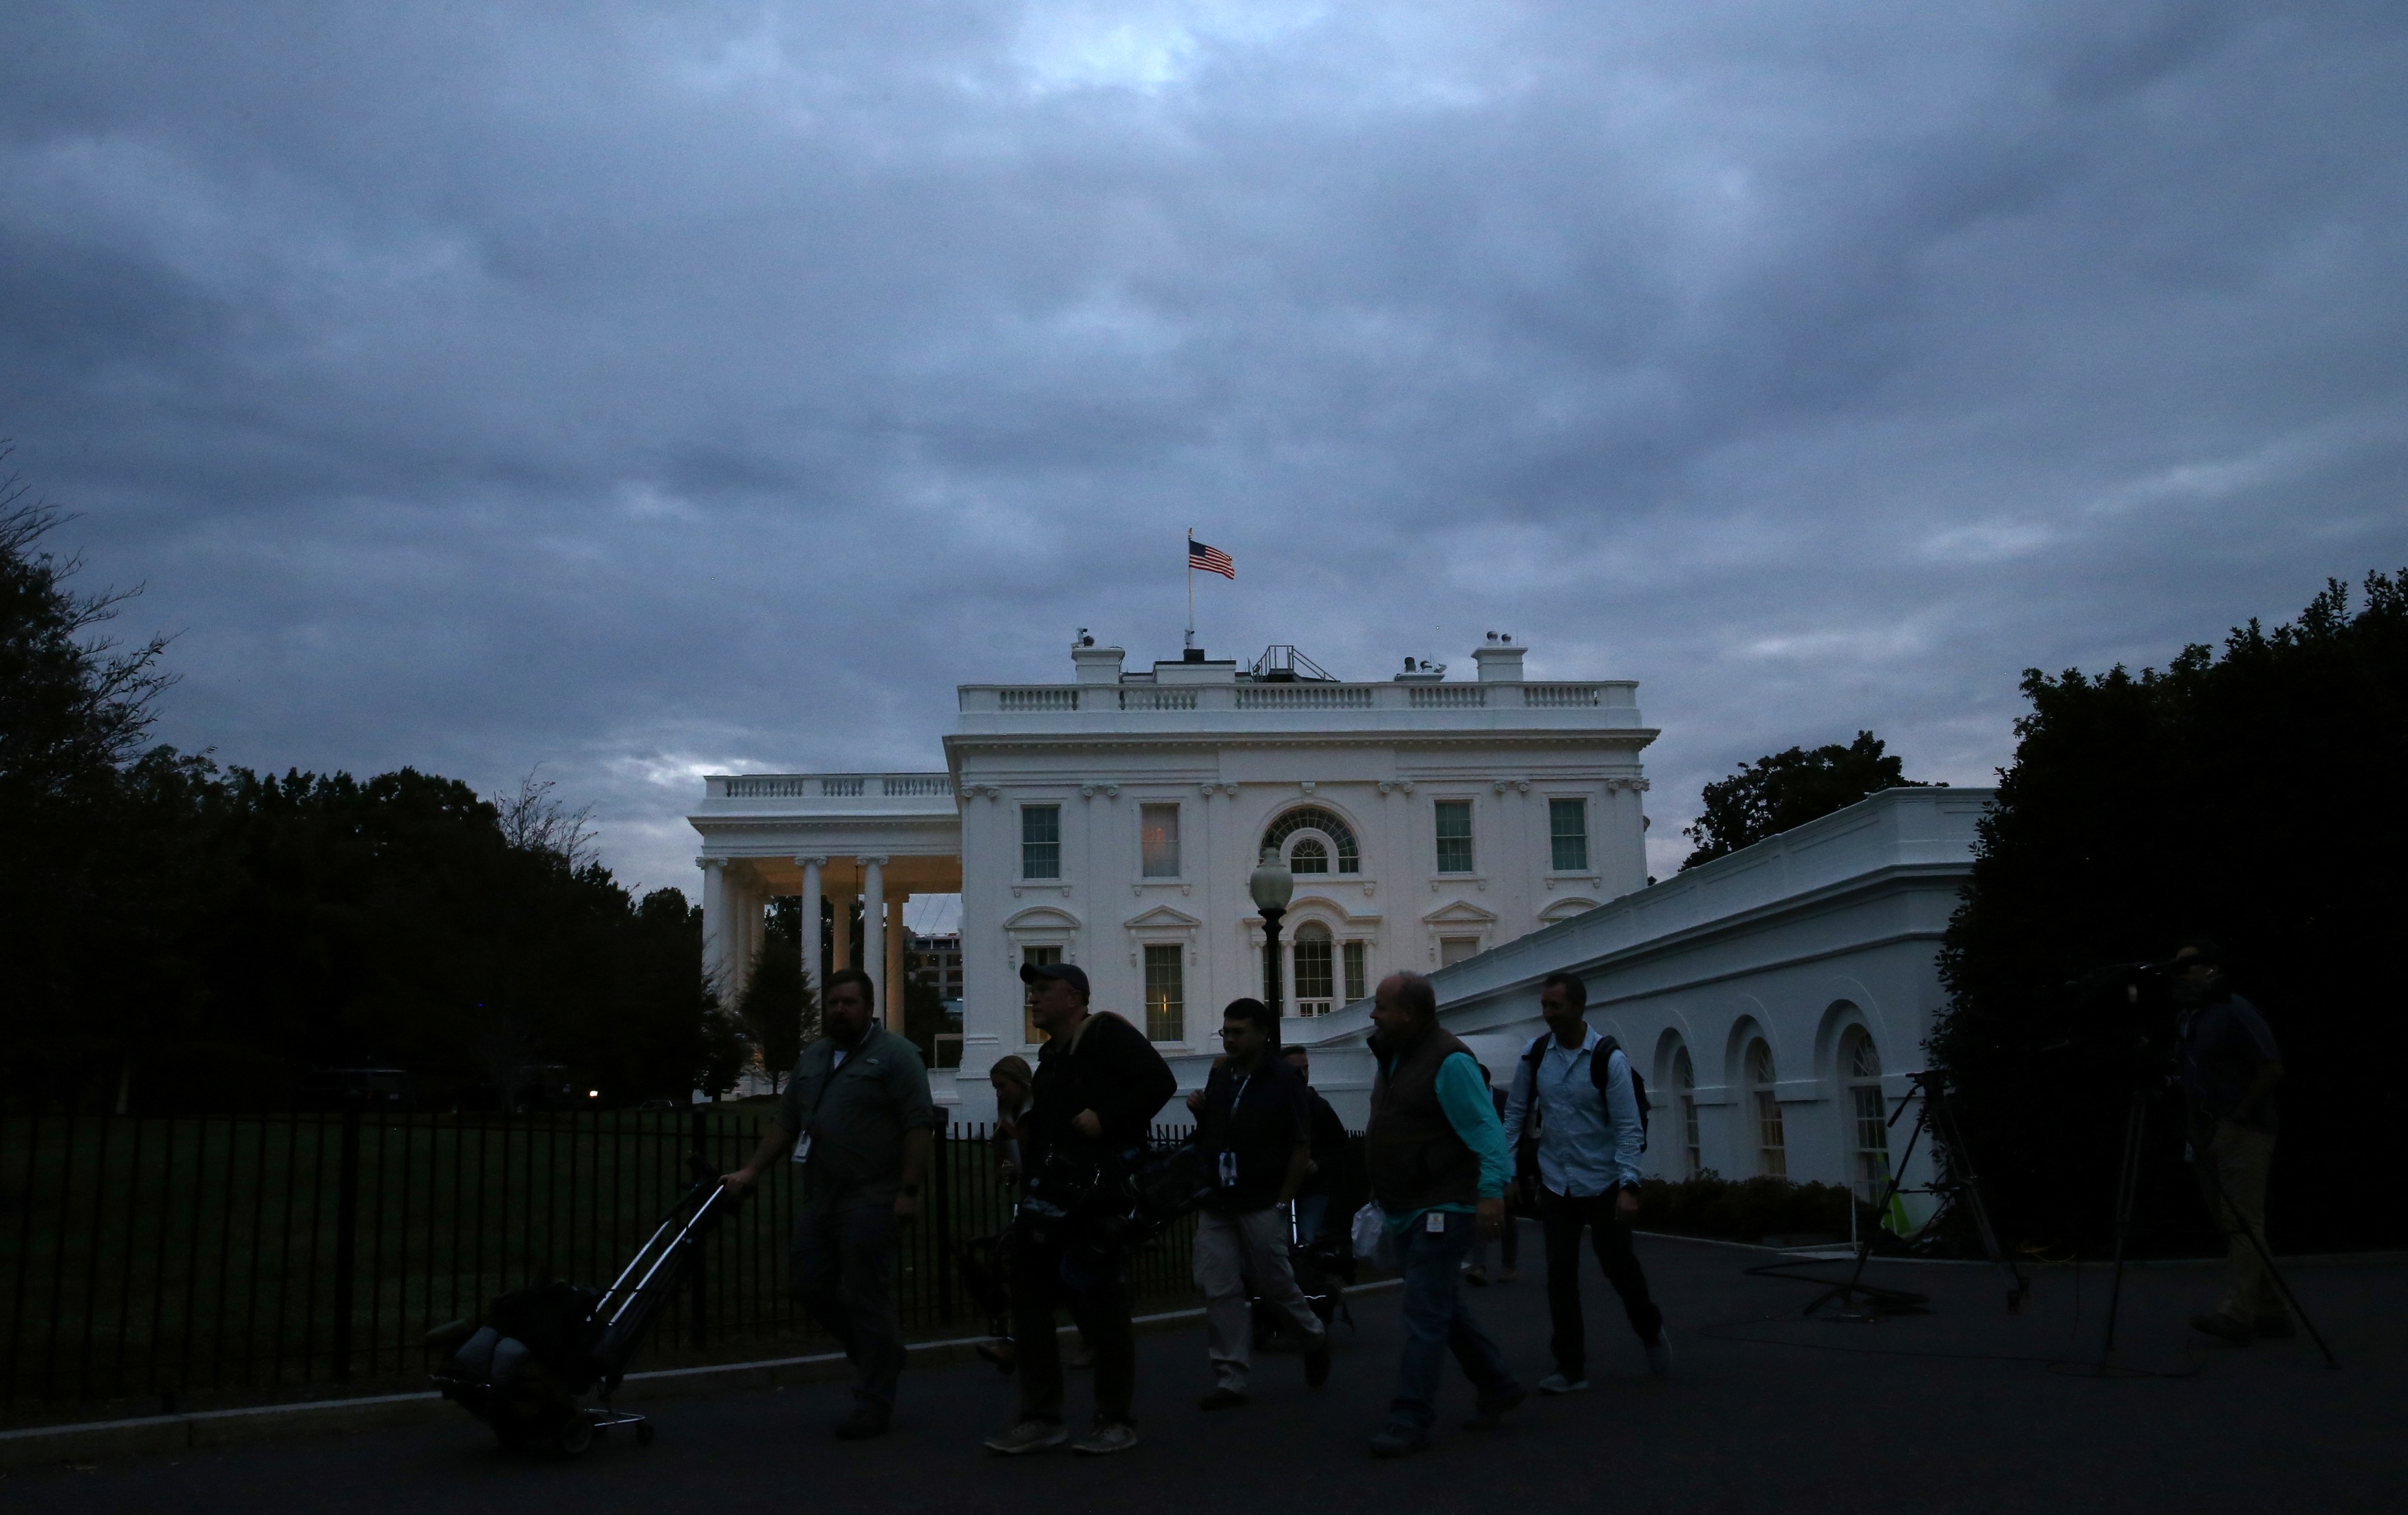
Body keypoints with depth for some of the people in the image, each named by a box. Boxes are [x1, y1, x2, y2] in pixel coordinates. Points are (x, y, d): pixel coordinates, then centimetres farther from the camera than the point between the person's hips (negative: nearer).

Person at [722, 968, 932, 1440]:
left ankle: (873, 1405, 8)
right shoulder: (812, 1058, 16)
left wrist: (909, 1189, -18)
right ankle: (885, 1350, 28)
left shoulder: (895, 1055, -6)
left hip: (870, 1201, -7)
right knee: (812, 1289, 8)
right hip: (818, 1200, 8)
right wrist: (752, 1170, 10)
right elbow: (785, 1122, 19)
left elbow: (918, 1125, -13)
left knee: (865, 1299, -3)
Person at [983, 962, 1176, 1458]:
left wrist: (1105, 1119, -22)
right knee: (1029, 1301, 5)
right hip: (1050, 1195, 9)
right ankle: (1041, 1418, 13)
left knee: (1104, 1305, -1)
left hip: (1100, 1194, -9)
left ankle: (1116, 1421, 11)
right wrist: (1024, 1132, 13)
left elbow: (1159, 1082, -18)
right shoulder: (1052, 1054, 19)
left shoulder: (1108, 1035, -7)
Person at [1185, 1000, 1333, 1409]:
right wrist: (1199, 1109, -2)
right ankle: (1229, 1379, 6)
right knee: (1218, 1290, 0)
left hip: (1261, 1206, -5)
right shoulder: (1219, 1075, 8)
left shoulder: (1283, 1080, -8)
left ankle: (1314, 1338, 33)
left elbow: (1302, 1147, -8)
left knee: (1276, 1284, 5)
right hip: (1216, 1205, 5)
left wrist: (1283, 1202, -10)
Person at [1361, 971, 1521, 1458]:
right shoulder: (1390, 1057, 11)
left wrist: (1490, 1190, -30)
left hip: (1440, 1210, -10)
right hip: (1404, 1211, 10)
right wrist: (1384, 1197, 19)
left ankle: (1411, 1419, -1)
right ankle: (1498, 1385, 32)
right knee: (1445, 1308, 18)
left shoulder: (1448, 1061, -18)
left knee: (1425, 1315, -6)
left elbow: (1485, 1130, -22)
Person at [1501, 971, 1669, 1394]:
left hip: (1603, 1182, -3)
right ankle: (1571, 1367, 13)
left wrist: (1628, 1187, -21)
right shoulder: (1535, 1054, -2)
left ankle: (1652, 1332, 36)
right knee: (1560, 1275, 3)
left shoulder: (1609, 1058, -15)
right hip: (1555, 1183, 3)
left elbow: (1629, 1129, -14)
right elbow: (1516, 1113, 5)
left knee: (1618, 1264, 8)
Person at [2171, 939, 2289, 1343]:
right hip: (2208, 1136, 9)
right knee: (2231, 1226, 9)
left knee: (2243, 1223, -13)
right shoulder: (2189, 1018, 17)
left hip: (2241, 1133, -9)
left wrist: (2240, 1117, -17)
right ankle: (2270, 1311, 15)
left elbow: (2272, 1069, -16)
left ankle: (2237, 1313, -19)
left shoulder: (2235, 1012, -10)